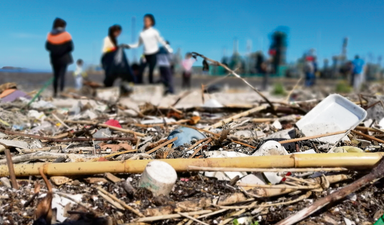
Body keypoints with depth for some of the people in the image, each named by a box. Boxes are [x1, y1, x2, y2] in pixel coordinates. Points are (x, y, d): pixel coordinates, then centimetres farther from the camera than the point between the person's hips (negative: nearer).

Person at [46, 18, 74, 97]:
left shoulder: (50, 35, 2)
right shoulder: (66, 35, -10)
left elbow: (47, 47, 4)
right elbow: (70, 47, -13)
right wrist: (64, 51, 5)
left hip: (54, 58, 4)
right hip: (64, 58, -4)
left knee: (55, 76, 12)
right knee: (62, 75, -2)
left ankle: (55, 93, 17)